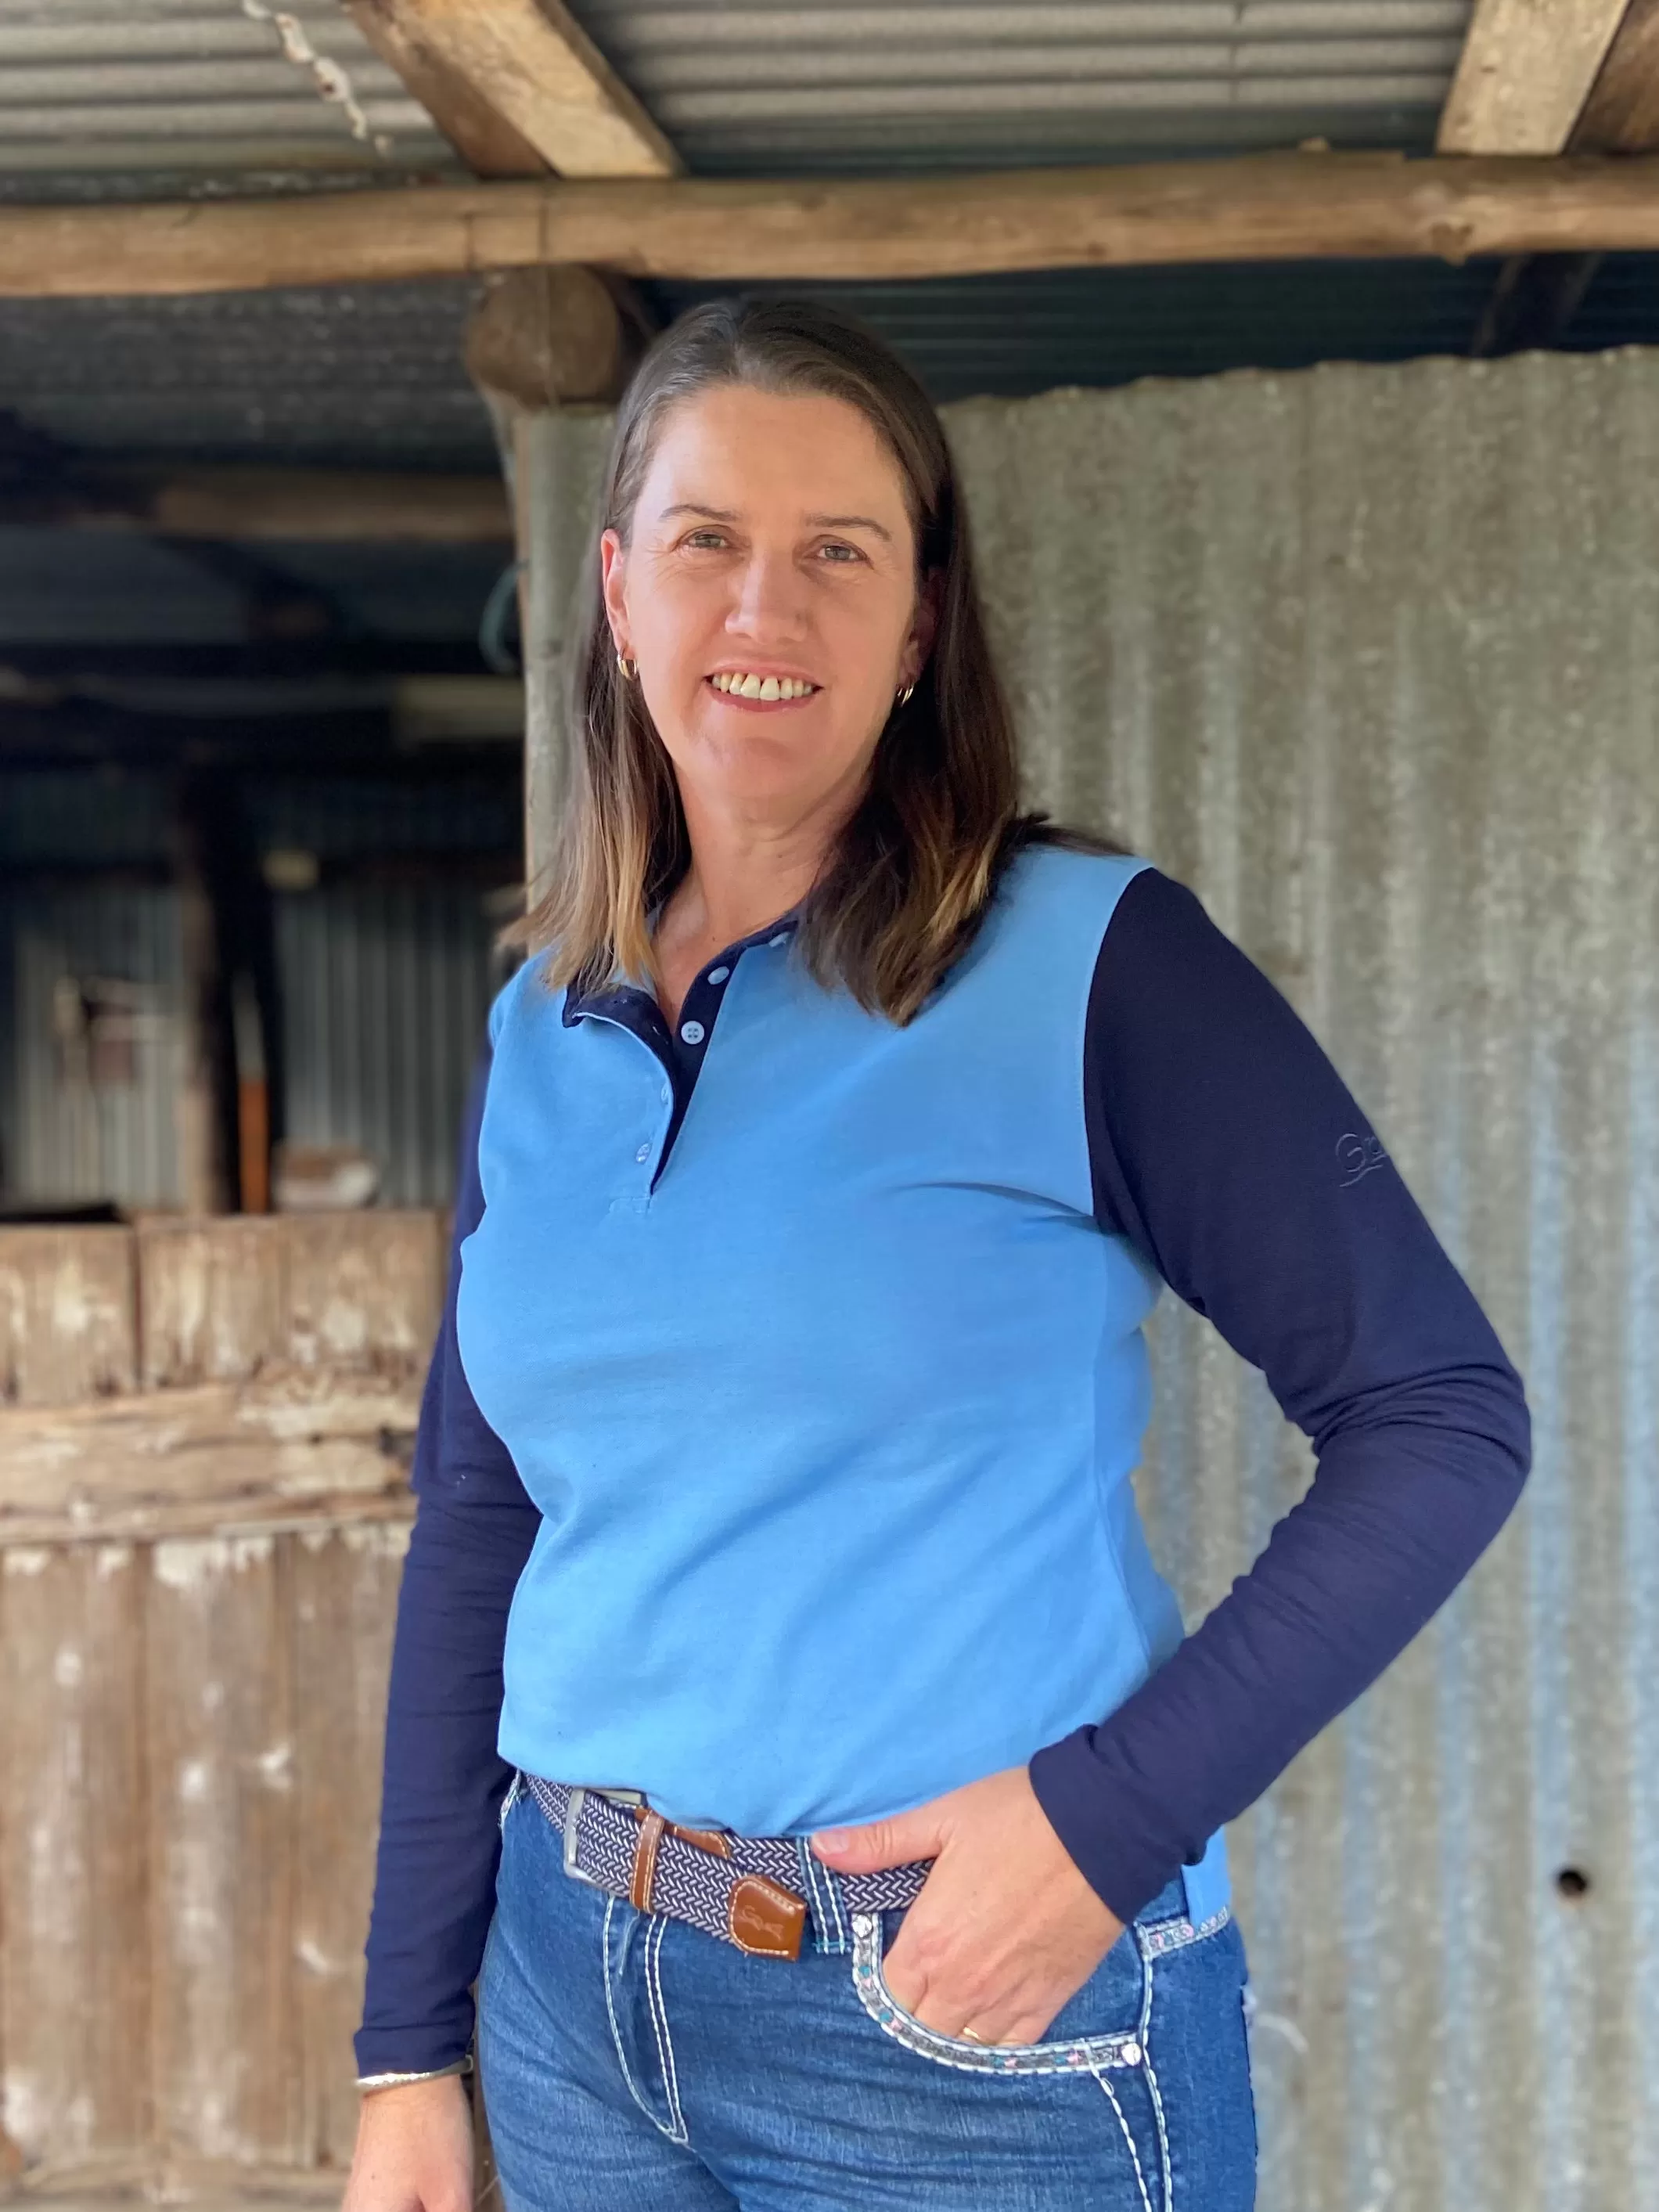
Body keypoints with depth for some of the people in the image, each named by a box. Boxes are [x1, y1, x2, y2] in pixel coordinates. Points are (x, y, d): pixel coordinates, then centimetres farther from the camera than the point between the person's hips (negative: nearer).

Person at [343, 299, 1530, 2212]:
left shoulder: (1091, 964, -11)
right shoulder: (541, 1034, 4)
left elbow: (1440, 1417, -12)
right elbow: (475, 1533, 8)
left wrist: (1115, 1814, -20)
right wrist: (411, 2046, 8)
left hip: (979, 2011, -4)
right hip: (577, 1994, 5)